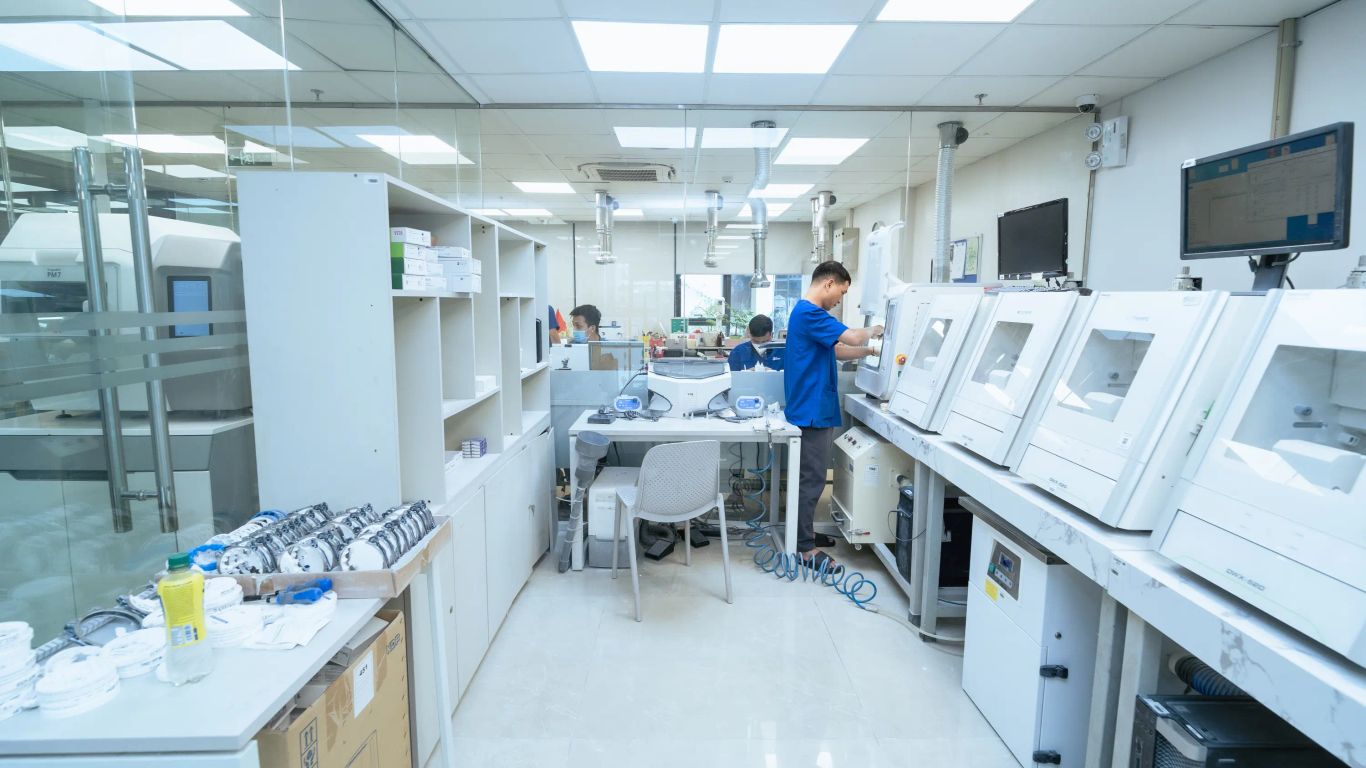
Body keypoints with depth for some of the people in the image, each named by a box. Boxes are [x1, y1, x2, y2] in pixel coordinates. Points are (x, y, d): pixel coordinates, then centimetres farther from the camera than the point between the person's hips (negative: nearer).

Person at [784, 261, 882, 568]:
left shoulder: (808, 312, 17)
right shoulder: (809, 313, -18)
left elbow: (838, 350, 21)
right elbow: (853, 337, -23)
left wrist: (873, 351, 12)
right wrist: (873, 331, -2)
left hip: (815, 408, 11)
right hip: (813, 410, -11)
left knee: (811, 476, 17)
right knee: (811, 479, -5)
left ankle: (804, 533, 28)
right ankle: (804, 548, 3)